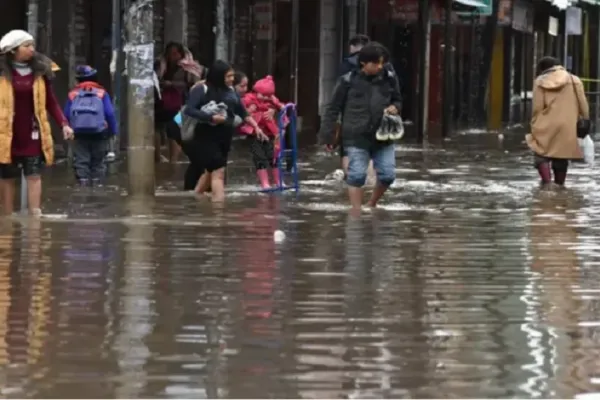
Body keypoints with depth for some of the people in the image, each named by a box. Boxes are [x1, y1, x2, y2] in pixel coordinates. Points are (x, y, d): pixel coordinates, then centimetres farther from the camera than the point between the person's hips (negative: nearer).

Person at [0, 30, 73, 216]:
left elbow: (51, 101, 9)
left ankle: (35, 215, -3)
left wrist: (64, 124, -2)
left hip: (33, 134, 2)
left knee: (34, 175, -3)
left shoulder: (39, 71, 5)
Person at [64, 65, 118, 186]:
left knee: (81, 162, 2)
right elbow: (110, 114, -9)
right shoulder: (102, 93, 0)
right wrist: (112, 131, 0)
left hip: (79, 135, 1)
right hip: (98, 135, -1)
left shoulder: (73, 94, 5)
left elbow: (66, 115, 0)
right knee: (98, 163, 9)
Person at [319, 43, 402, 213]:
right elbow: (333, 109, 1)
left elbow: (397, 100, 20)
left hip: (382, 137, 4)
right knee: (357, 175, -7)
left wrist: (395, 107, -5)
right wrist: (328, 135, 0)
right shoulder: (348, 81, -5)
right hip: (357, 138, -4)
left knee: (387, 174, 3)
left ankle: (372, 204, 28)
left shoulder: (389, 79, 5)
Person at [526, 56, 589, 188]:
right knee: (561, 156, 11)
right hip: (567, 127, 2)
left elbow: (537, 108, -1)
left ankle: (546, 182, -13)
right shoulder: (574, 80, 7)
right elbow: (583, 104, 5)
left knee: (541, 154, 6)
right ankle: (559, 185, 12)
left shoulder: (540, 82, 2)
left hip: (546, 127, -2)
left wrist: (534, 127, 5)